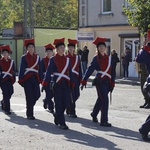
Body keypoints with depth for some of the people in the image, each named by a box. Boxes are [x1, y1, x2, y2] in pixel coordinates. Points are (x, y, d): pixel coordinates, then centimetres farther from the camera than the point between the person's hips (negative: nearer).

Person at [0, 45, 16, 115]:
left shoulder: (11, 61, 10)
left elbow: (13, 71, 12)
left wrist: (14, 79, 5)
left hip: (10, 80, 4)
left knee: (10, 93, 7)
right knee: (6, 94, -8)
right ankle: (7, 109, -2)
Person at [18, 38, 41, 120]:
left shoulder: (37, 57, 11)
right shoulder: (24, 57, -1)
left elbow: (39, 69, 13)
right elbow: (21, 69, -4)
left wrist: (40, 79, 7)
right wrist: (21, 80, -10)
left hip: (35, 78, 4)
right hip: (27, 79, -4)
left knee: (37, 95, 0)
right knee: (29, 97, -4)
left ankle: (29, 106, 28)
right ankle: (29, 114, 5)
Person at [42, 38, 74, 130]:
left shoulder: (67, 59, 11)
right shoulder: (53, 59, -1)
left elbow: (70, 72, 14)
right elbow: (49, 72, -6)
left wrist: (72, 84, 11)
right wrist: (45, 83, -14)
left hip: (66, 84, 4)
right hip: (57, 83, -4)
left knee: (66, 103, 2)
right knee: (59, 103, -3)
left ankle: (57, 115, 30)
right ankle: (62, 123, 3)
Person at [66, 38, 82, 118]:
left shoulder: (77, 57, 11)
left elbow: (79, 69, 13)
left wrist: (80, 78, 8)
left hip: (75, 78, 5)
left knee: (77, 95, 8)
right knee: (71, 95, -8)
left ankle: (69, 108, 30)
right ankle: (72, 112, -2)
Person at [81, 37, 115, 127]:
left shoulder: (109, 58, 12)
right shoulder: (96, 58, -3)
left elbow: (112, 71, 14)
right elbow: (90, 69, -9)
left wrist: (112, 82, 10)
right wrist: (84, 81, -16)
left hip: (107, 81, 6)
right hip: (100, 81, -6)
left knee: (101, 99, 18)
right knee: (105, 99, -12)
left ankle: (94, 114, 41)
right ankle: (104, 121, -8)